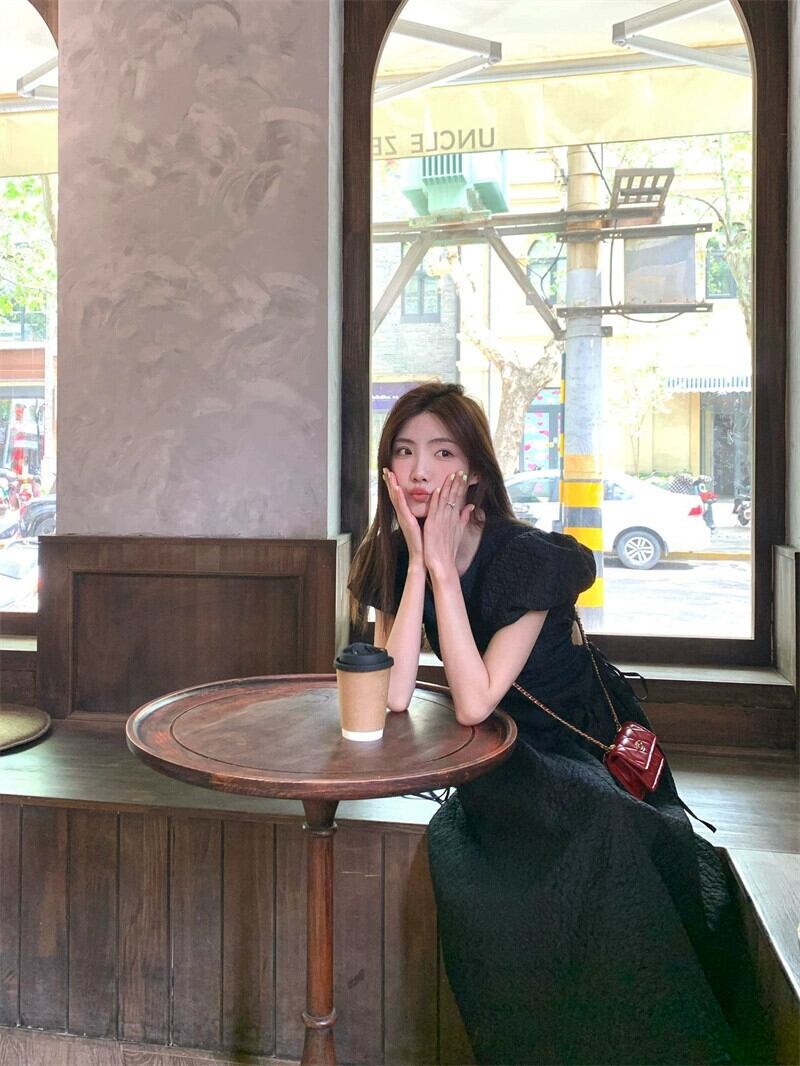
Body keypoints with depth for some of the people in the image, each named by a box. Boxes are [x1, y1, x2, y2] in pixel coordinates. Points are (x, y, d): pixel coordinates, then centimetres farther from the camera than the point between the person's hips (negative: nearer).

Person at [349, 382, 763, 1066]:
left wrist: (443, 564, -28)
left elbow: (473, 705, -30)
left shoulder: (528, 558, -21)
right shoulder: (391, 558, -5)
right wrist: (418, 560, -23)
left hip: (595, 755, -3)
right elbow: (395, 696, -19)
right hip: (503, 766, 3)